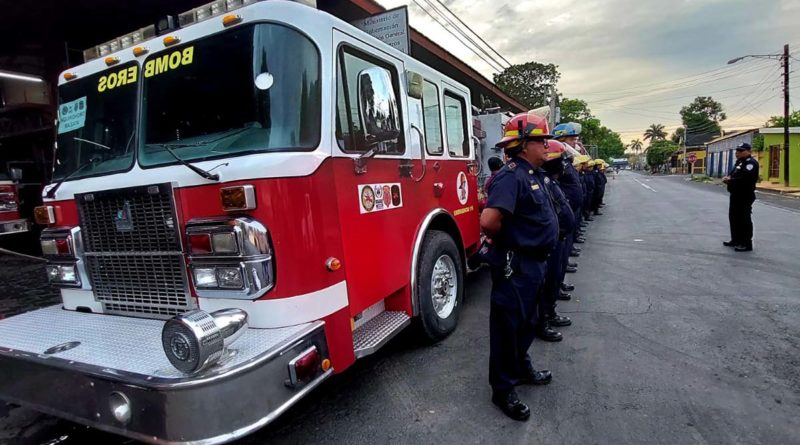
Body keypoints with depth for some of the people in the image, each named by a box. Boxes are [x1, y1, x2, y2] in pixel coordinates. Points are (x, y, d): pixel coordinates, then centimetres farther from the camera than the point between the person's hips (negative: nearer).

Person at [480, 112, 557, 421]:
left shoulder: (535, 175, 9)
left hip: (534, 262, 10)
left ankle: (522, 367, 43)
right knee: (509, 326, 4)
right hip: (516, 265, -10)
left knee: (527, 321, 24)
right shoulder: (512, 175, -22)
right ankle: (503, 389, 19)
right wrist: (505, 238, -14)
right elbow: (489, 221, -35)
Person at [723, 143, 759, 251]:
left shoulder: (751, 163, -15)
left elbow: (745, 179, -27)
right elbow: (734, 174, 23)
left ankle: (747, 244, 0)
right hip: (736, 194, 11)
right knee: (733, 217, 17)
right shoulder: (739, 161, 18)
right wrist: (728, 177, 0)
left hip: (745, 196, -11)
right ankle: (736, 240, 28)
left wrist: (730, 180, -17)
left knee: (744, 219, -6)